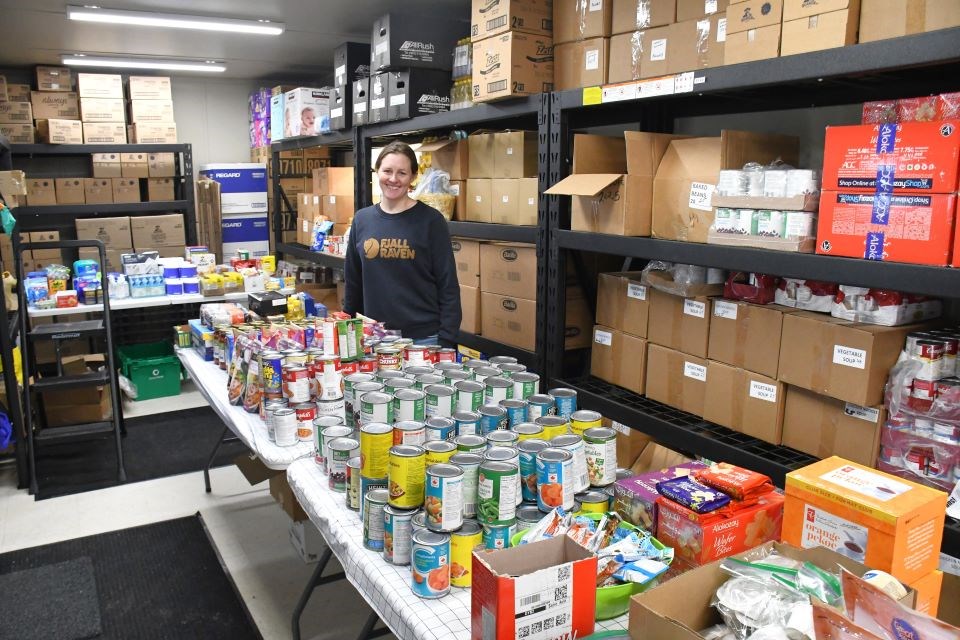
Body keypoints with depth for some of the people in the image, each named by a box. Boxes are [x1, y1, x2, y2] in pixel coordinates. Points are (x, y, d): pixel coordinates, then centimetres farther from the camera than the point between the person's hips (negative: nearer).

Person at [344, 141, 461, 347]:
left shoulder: (431, 220, -6)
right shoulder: (362, 219, 5)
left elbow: (448, 286, -6)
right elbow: (352, 281, 13)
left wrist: (446, 341, -11)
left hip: (424, 337, -3)